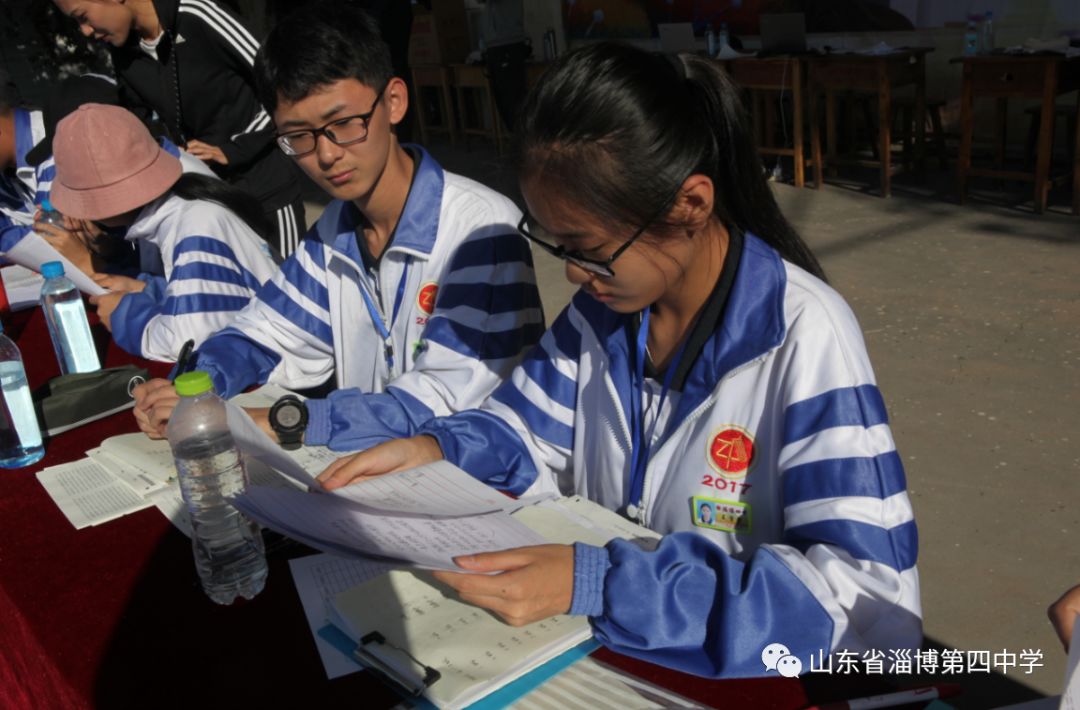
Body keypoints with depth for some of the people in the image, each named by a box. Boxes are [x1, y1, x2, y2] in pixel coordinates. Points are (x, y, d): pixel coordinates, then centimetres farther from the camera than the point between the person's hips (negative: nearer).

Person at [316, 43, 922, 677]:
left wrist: (596, 581, -31)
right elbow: (533, 433, 13)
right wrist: (438, 448, -8)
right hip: (597, 641, 4)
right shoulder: (604, 302, -1)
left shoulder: (804, 338, -21)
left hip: (733, 670, -3)